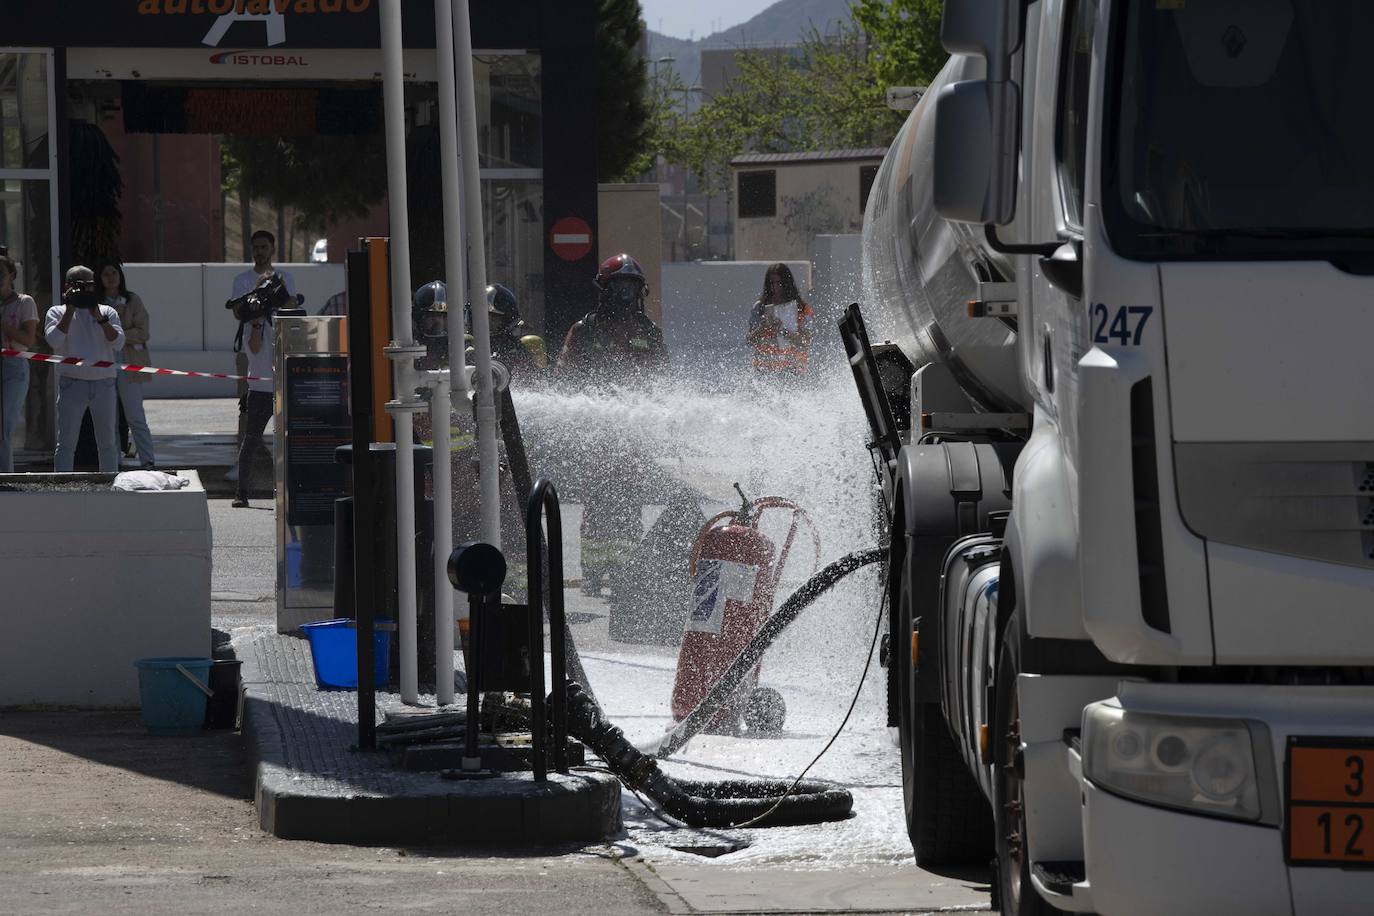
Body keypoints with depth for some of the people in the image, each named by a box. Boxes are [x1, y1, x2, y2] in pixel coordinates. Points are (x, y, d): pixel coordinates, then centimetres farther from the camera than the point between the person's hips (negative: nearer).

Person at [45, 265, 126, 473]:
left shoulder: (107, 312, 11)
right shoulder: (57, 313, 7)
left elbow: (118, 343, -3)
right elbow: (54, 340, -11)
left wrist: (99, 317, -12)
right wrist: (70, 310, -10)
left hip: (104, 383, 2)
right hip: (72, 383, -2)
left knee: (108, 442, 9)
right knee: (66, 442, -6)